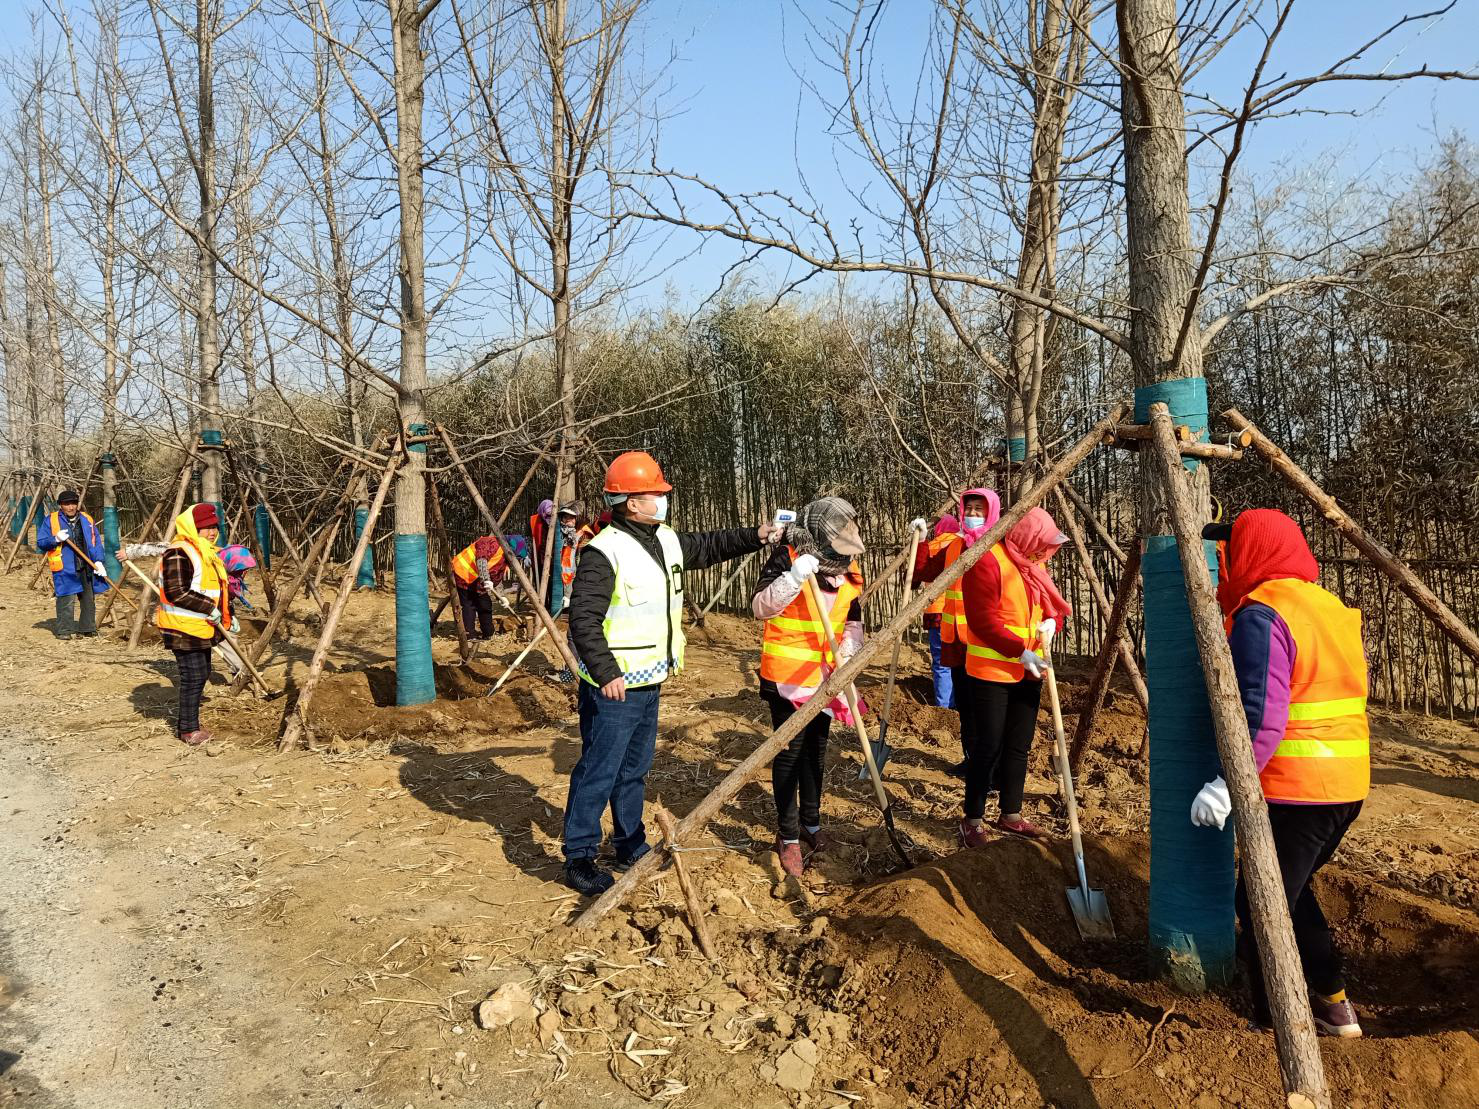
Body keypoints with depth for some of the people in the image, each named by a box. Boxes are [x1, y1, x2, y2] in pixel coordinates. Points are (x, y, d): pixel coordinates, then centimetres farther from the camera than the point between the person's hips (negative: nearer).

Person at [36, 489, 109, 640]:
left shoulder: (86, 519, 11)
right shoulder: (50, 520, 1)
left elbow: (96, 541, 10)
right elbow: (40, 542, 0)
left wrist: (98, 561, -2)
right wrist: (56, 539, -19)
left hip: (87, 567, 4)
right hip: (64, 568, -4)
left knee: (88, 599, 11)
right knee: (66, 599, -9)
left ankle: (87, 628, 22)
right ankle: (63, 630, 0)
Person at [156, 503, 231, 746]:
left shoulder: (206, 553, 15)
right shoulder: (179, 553, -17)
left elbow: (215, 588, 24)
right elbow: (177, 592, -25)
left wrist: (227, 615, 15)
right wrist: (210, 608, -22)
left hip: (200, 627, 10)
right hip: (184, 628, -10)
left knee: (201, 674, 16)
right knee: (194, 676, -6)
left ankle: (184, 722, 29)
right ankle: (189, 729, 5)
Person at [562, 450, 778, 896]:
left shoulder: (667, 540, 7)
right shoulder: (603, 552, -20)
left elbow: (706, 547, 23)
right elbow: (583, 618, -23)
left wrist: (754, 537, 13)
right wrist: (605, 673, -27)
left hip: (649, 684, 9)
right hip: (614, 688, -9)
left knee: (635, 769, 21)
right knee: (598, 773, 1)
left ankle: (631, 845, 36)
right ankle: (579, 857, 14)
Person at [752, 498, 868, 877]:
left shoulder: (848, 569, 4)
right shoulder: (786, 558, -14)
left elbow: (853, 621, 12)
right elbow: (761, 607, -23)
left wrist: (847, 652, -6)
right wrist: (795, 576, -36)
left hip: (823, 676, 6)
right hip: (786, 675, -6)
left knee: (816, 752, 19)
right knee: (789, 754, 1)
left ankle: (811, 823, 36)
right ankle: (788, 836, 14)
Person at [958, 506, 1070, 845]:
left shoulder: (1034, 564, 11)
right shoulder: (987, 561, -16)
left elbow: (1053, 604, 18)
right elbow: (983, 620, -21)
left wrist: (1051, 621, -5)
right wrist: (1019, 651, -24)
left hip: (1028, 671, 8)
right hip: (990, 671, -8)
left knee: (1019, 746, 14)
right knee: (988, 747, -3)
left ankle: (1011, 814, 27)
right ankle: (973, 819, 10)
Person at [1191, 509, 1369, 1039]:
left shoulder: (1261, 614, -15)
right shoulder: (1333, 607, 13)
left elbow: (1261, 715, -25)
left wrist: (1229, 782, -27)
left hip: (1293, 791, -9)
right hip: (1349, 785, 9)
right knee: (1290, 888, 25)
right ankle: (1332, 1003, 31)